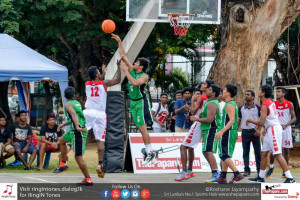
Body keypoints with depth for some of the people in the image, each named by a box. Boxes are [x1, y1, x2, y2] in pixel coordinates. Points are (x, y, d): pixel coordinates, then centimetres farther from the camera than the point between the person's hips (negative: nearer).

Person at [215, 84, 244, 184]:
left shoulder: (230, 105, -15)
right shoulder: (233, 104, 17)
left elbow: (232, 120, -25)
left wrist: (222, 131, -30)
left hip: (227, 133, -10)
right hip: (232, 132, 10)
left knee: (224, 155, -11)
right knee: (225, 155, 14)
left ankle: (237, 174, -18)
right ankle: (222, 177, 17)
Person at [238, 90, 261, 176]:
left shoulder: (257, 107, -1)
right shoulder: (241, 108, 7)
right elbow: (239, 120, 13)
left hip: (255, 131, -3)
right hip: (245, 131, 3)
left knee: (257, 151, -1)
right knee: (245, 152, 2)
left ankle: (259, 169, 6)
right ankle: (247, 170, 6)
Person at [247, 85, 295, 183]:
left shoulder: (264, 105, -17)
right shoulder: (271, 102, 12)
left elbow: (261, 122, -21)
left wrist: (250, 121, -6)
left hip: (273, 130, -10)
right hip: (271, 130, 10)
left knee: (278, 154, -11)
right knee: (264, 153, 13)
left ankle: (290, 178, -13)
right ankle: (260, 177, 20)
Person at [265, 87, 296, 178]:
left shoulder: (289, 104, -2)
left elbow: (294, 118, -1)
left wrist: (286, 125, -16)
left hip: (286, 129, -1)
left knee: (286, 150, 2)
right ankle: (271, 167, 15)